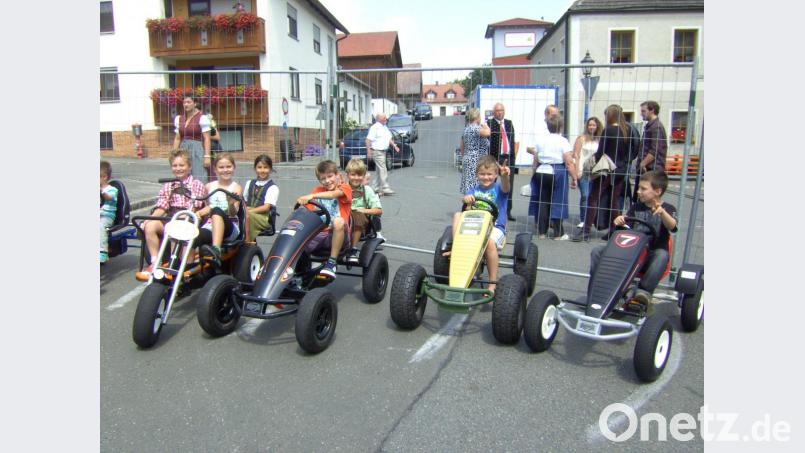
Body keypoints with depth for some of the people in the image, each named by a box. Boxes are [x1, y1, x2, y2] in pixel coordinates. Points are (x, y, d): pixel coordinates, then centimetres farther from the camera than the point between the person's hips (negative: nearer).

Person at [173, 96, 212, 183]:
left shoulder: (202, 118, -5)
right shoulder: (179, 118, 13)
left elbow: (206, 139, -8)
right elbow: (177, 139, 15)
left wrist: (207, 156, -15)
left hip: (197, 150, -5)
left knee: (199, 179, -8)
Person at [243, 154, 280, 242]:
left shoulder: (273, 188, 2)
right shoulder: (249, 183, 21)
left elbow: (266, 207, -8)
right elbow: (244, 201, 18)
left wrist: (249, 211, -19)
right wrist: (244, 209, -6)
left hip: (265, 218, -4)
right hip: (250, 214, 4)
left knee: (247, 216, -35)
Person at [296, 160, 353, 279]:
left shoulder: (345, 188, 4)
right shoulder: (318, 190, 19)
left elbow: (333, 194, -20)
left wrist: (312, 196, -34)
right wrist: (303, 201, -14)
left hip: (337, 234, -3)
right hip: (319, 232, 3)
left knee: (339, 221, -37)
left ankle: (332, 263, -28)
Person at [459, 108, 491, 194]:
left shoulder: (466, 129, 16)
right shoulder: (475, 127, -12)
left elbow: (462, 148, 21)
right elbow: (487, 133, -31)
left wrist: (464, 159, 29)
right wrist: (485, 126, -9)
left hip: (467, 159, 10)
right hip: (476, 161, -10)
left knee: (469, 187, 10)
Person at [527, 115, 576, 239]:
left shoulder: (541, 141, 7)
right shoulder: (563, 141, -6)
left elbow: (536, 160, 10)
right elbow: (569, 163, -11)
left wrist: (535, 174, 21)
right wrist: (574, 178, -5)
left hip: (541, 173, 4)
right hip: (557, 174, -4)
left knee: (543, 202, 9)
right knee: (557, 203, 2)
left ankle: (542, 232, 12)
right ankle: (558, 234, 6)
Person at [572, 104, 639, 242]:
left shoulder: (608, 130, -13)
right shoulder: (629, 130, 5)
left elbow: (600, 152, -12)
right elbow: (635, 149, 9)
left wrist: (594, 158, 6)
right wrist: (625, 162, 14)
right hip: (621, 170, 6)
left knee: (593, 199, -2)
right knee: (615, 200, 10)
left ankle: (586, 230, -4)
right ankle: (613, 231, 12)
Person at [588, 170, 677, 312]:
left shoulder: (668, 209, -1)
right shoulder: (636, 207, 13)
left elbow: (672, 227, -21)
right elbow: (625, 220, 6)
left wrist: (662, 212, -42)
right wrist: (619, 220, -20)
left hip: (652, 254, -4)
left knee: (662, 255, -40)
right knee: (597, 251, -11)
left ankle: (644, 290, -40)